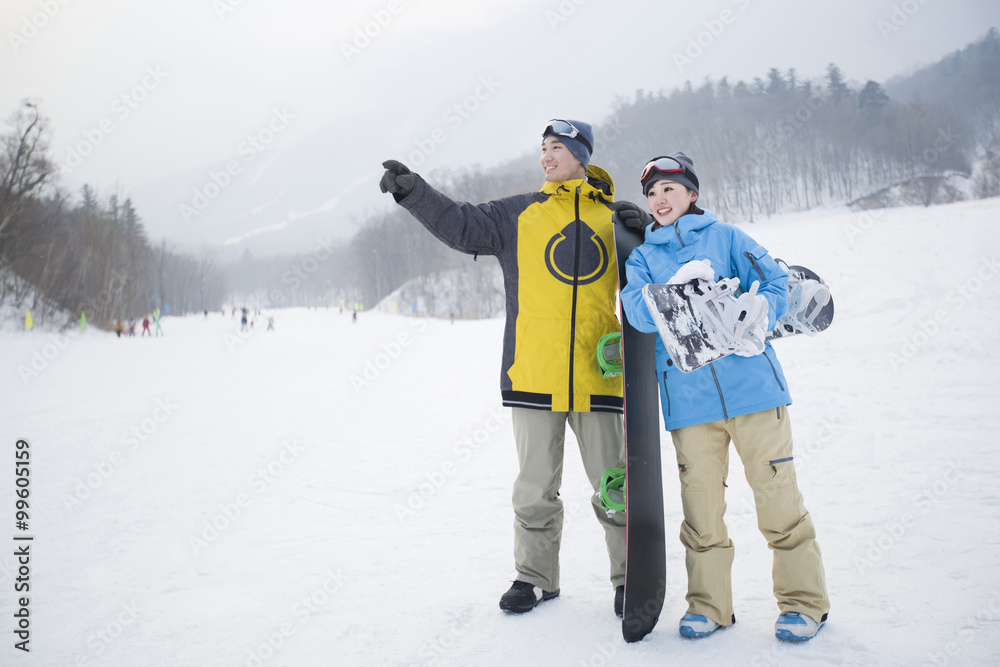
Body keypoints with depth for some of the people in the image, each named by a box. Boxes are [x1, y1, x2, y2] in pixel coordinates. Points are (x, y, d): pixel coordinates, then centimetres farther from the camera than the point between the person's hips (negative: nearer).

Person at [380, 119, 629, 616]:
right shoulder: (519, 214, 10)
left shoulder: (615, 219, 10)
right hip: (534, 375, 0)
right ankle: (536, 576, 26)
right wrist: (412, 191, -9)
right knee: (535, 487, 9)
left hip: (598, 377, 0)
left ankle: (630, 578, 24)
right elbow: (462, 225, 2)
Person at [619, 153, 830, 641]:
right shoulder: (643, 257, 15)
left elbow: (776, 283, 4)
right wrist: (674, 290, -21)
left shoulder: (725, 237, 12)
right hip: (687, 396, 1)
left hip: (752, 384, -1)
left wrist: (760, 315, -17)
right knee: (700, 504, 4)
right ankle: (709, 604, 20)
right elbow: (637, 311, -3)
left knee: (777, 497, 1)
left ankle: (803, 601, 17)